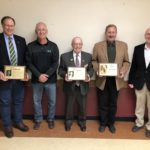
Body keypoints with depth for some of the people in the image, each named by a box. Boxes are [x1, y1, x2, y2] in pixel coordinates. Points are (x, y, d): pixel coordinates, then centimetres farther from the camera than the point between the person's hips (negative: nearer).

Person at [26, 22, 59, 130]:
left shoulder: (53, 46, -2)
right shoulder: (30, 46, -1)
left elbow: (55, 63, -6)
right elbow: (29, 63, -4)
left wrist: (46, 75, -17)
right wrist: (39, 75, -16)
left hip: (51, 79, 0)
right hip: (36, 79, 1)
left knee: (52, 101, 10)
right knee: (37, 101, 12)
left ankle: (51, 119, 30)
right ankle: (38, 120, 31)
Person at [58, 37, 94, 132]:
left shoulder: (88, 56, 2)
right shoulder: (64, 56, -3)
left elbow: (91, 69, 5)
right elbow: (60, 70, 0)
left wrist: (89, 75, -16)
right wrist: (65, 75, -21)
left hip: (83, 86, 2)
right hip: (70, 86, -1)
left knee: (83, 106, 16)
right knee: (69, 106, 15)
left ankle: (82, 122, 39)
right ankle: (68, 122, 38)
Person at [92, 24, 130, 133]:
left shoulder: (123, 45, 3)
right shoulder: (98, 46, 0)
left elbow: (126, 62, 5)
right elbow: (94, 61, 3)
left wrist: (123, 71, -12)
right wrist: (97, 70, -14)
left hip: (116, 80, 1)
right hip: (102, 80, -1)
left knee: (113, 104, 13)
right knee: (103, 104, 10)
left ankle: (111, 123, 32)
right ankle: (103, 123, 29)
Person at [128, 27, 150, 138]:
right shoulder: (138, 48, 0)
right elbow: (134, 66, 3)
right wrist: (131, 80, 2)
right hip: (140, 82, 2)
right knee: (139, 104, 17)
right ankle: (139, 123, 35)